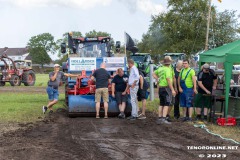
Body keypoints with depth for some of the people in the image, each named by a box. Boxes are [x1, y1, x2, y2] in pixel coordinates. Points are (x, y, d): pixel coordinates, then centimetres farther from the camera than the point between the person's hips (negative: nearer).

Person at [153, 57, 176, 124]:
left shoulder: (160, 69, 10)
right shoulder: (167, 69, -13)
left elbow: (153, 74, 26)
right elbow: (168, 80, -20)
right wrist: (172, 90, -19)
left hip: (160, 88, 7)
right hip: (166, 87, -7)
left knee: (161, 104, 13)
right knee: (167, 104, -5)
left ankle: (159, 118, 13)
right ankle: (164, 118, -13)